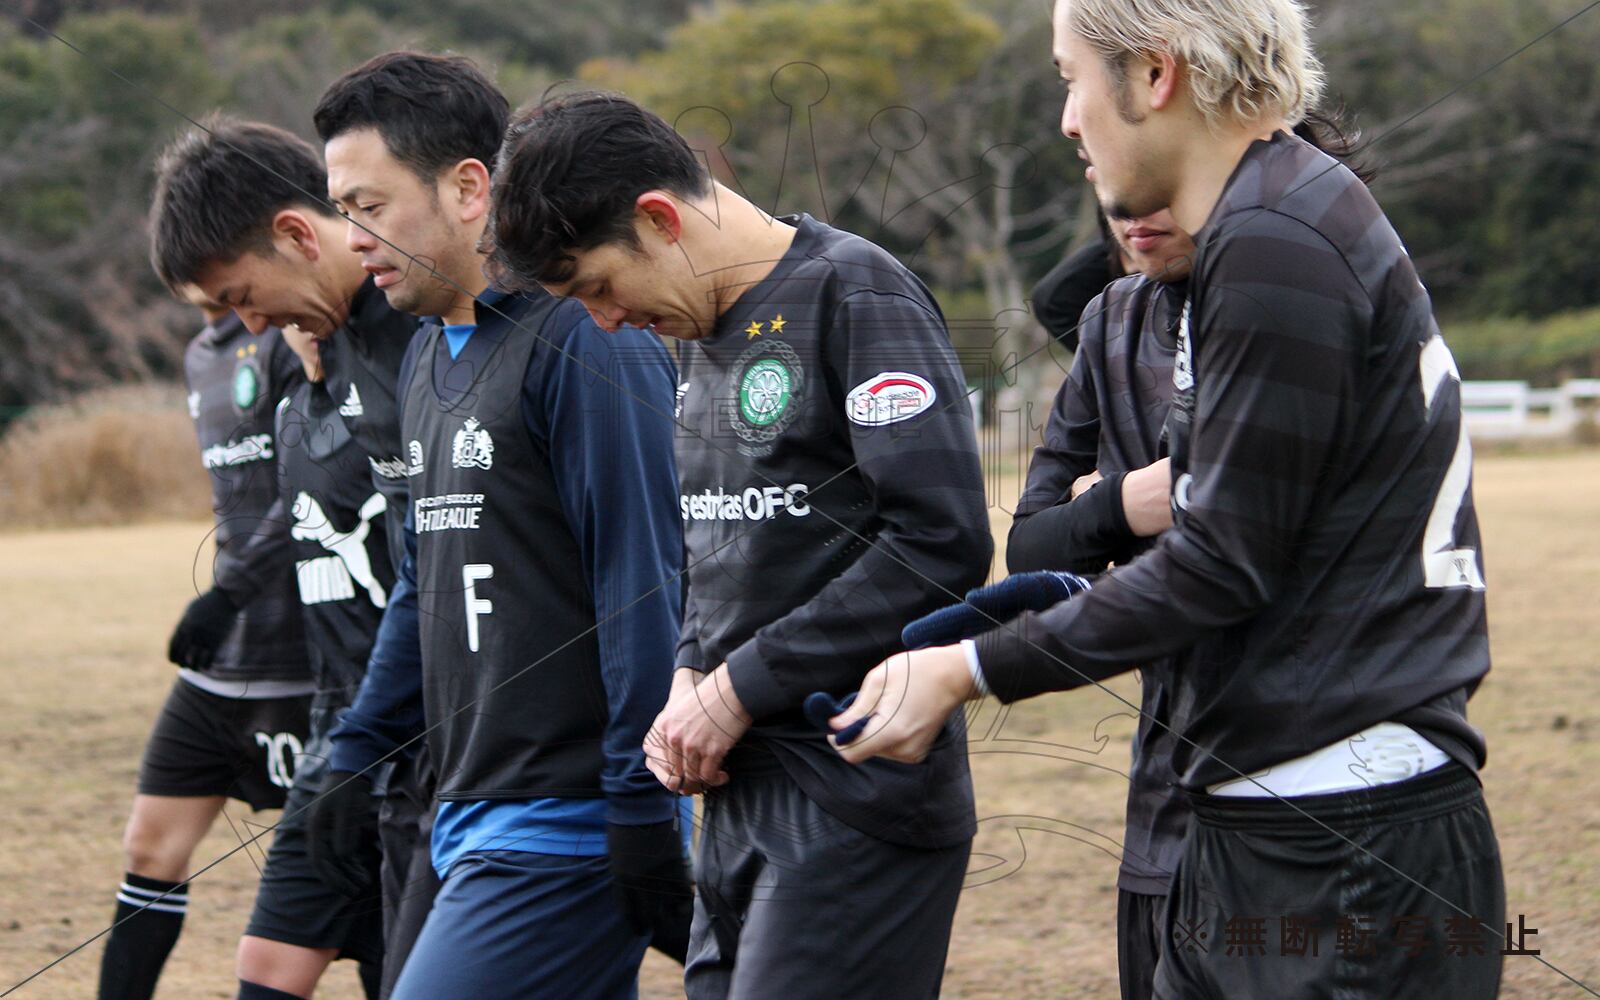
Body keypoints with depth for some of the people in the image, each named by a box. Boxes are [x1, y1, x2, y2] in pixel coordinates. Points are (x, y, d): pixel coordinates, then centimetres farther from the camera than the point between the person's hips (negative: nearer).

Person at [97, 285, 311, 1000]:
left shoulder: (293, 337, -12)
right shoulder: (201, 358, 16)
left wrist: (230, 590, -26)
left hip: (292, 664, -8)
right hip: (215, 664, 8)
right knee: (153, 847, 8)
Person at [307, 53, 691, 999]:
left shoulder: (585, 340, -12)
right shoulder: (428, 359, 17)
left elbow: (643, 582, -17)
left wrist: (642, 805, -19)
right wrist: (357, 753, 22)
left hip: (568, 824, -9)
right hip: (477, 817, 9)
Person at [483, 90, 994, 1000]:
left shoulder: (855, 294, -11)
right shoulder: (707, 330, 16)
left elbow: (942, 543, -20)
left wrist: (739, 690, -15)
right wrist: (692, 681, 5)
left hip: (860, 804, -9)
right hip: (739, 799, 9)